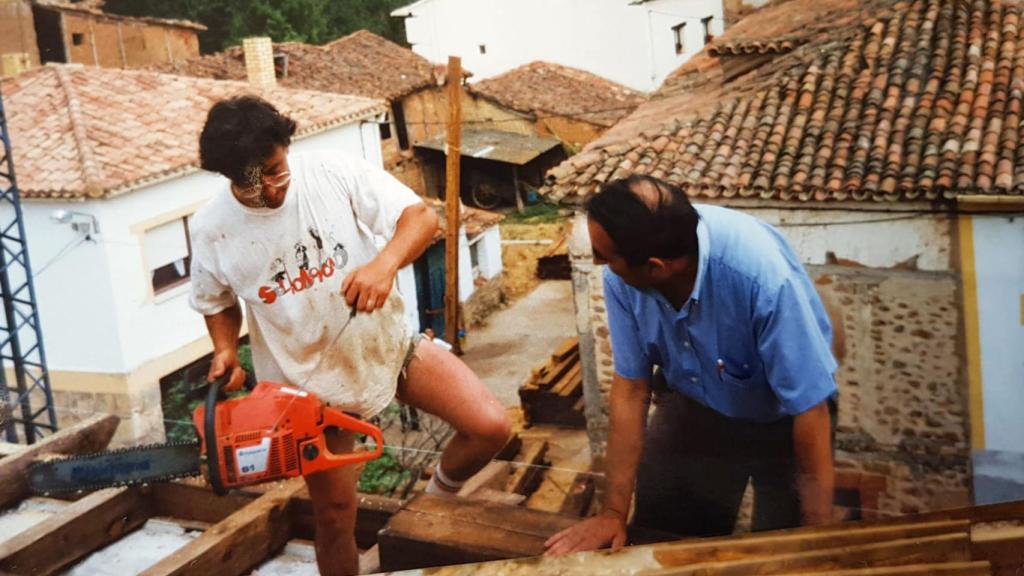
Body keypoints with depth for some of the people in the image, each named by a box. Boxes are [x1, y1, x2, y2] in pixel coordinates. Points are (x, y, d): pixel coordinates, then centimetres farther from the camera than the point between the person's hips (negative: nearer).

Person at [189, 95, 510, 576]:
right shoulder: (211, 229, -12)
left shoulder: (334, 172, -17)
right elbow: (218, 302, 7)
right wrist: (225, 351, -13)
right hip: (310, 380, 0)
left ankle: (438, 497, 18)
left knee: (491, 426, -13)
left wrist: (386, 262, -41)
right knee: (335, 516, 9)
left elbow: (420, 216, -21)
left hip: (386, 344, 0)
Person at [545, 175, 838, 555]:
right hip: (694, 405, 4)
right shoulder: (622, 278, -25)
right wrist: (614, 512, -12)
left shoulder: (764, 276, -39)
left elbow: (810, 409, -31)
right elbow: (630, 389, -14)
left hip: (780, 420, -3)